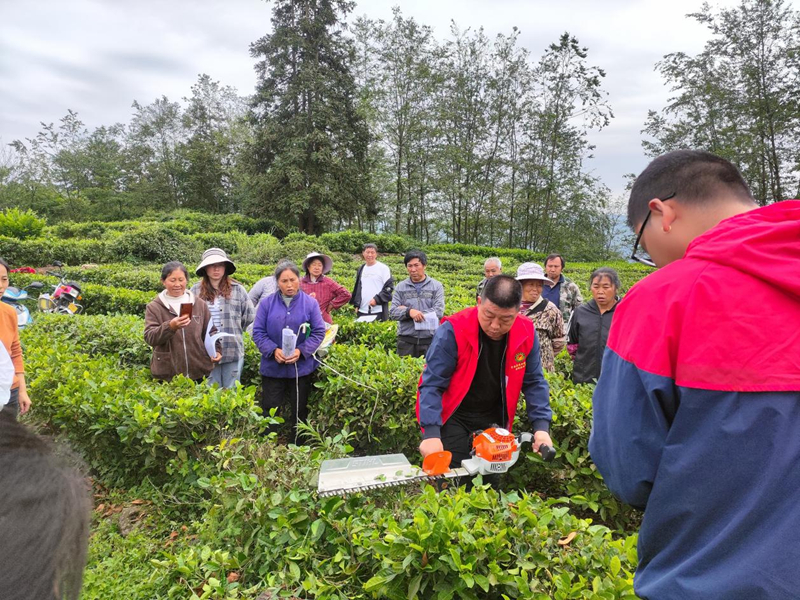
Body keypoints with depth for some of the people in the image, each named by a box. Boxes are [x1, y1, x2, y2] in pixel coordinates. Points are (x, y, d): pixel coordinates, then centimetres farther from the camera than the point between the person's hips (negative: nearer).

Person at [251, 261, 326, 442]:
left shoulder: (310, 303, -2)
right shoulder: (267, 303, -1)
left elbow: (319, 332, -3)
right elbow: (258, 332, -2)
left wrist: (301, 351, -18)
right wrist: (274, 350, -18)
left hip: (301, 368, 0)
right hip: (272, 368, 0)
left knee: (299, 412, 13)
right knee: (270, 412, 7)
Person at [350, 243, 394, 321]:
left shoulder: (383, 268, -2)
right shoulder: (361, 269, 16)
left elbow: (389, 287, -6)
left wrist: (377, 299, -15)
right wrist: (356, 305, 11)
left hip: (378, 311, -5)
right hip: (362, 311, 5)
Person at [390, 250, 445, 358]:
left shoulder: (436, 286, 1)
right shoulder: (400, 287, 6)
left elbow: (439, 312, -10)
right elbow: (392, 312, 0)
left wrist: (405, 310, -9)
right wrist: (409, 312, -22)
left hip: (430, 339, -1)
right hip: (406, 340, 1)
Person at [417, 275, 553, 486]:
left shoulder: (526, 333, -12)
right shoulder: (453, 330, -25)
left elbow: (534, 382, -1)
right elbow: (432, 384, -23)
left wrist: (541, 427, -12)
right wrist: (431, 433, -32)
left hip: (494, 419, 4)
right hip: (453, 416, -4)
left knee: (491, 480, 10)